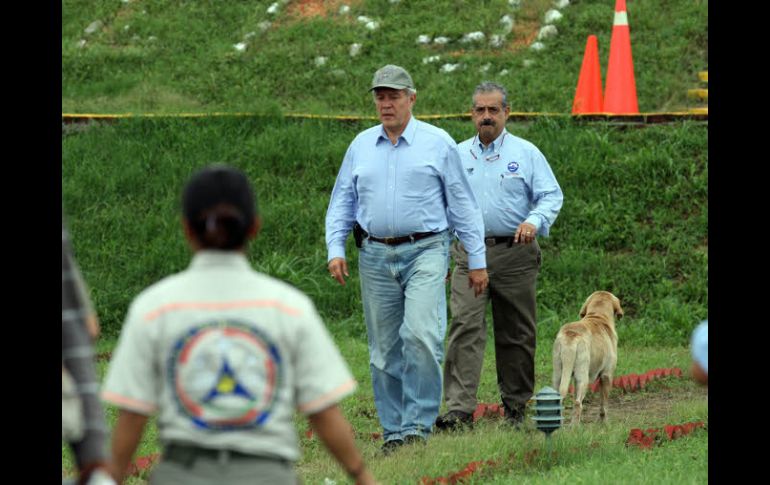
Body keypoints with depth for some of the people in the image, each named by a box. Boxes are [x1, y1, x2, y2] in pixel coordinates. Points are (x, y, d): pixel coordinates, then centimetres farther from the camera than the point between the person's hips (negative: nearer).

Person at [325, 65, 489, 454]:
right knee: (384, 349, 5)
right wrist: (335, 249, 3)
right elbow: (342, 202, 17)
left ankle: (418, 425, -13)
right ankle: (393, 431, 12)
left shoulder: (438, 144, 3)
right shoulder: (361, 146, 12)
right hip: (375, 256, 4)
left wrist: (477, 261, 3)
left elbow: (462, 204, 5)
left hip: (425, 251, -4)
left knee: (421, 336, -19)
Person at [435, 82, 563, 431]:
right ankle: (459, 409, -22)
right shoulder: (457, 156, 12)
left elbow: (551, 196, 1)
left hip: (515, 255, -1)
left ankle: (516, 406, 19)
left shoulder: (526, 154, 5)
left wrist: (534, 221, -19)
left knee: (516, 334, 6)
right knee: (465, 328, -14)